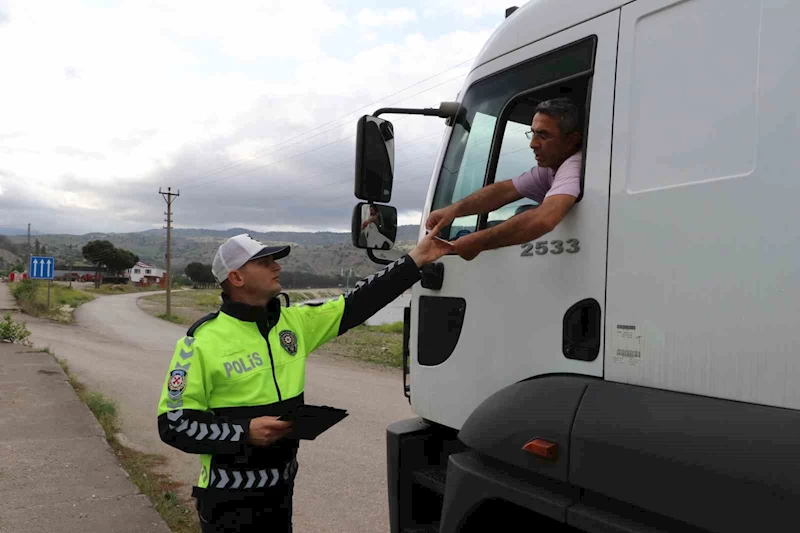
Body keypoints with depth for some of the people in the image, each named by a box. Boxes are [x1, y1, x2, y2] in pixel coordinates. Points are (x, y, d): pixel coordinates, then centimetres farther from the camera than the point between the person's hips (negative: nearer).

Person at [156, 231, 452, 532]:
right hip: (230, 497, -5)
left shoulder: (293, 322, 2)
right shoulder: (202, 342, -14)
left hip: (282, 486, 5)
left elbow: (356, 304, 1)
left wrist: (416, 259, -2)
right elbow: (174, 423, -13)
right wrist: (245, 433, -24)